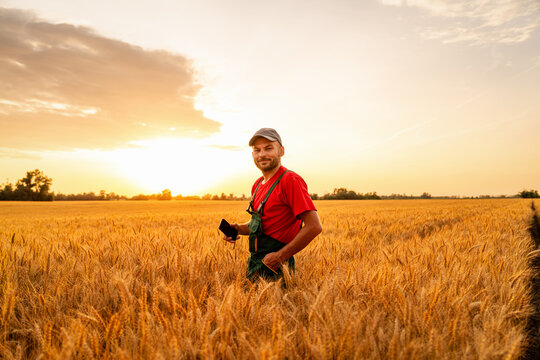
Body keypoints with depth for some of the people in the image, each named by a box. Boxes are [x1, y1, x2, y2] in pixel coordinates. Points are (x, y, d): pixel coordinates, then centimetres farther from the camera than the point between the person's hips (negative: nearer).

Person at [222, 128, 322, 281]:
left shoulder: (291, 180, -15)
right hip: (255, 263, 8)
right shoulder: (258, 185, 11)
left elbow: (314, 226, -21)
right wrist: (238, 229, 4)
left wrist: (280, 256, -19)